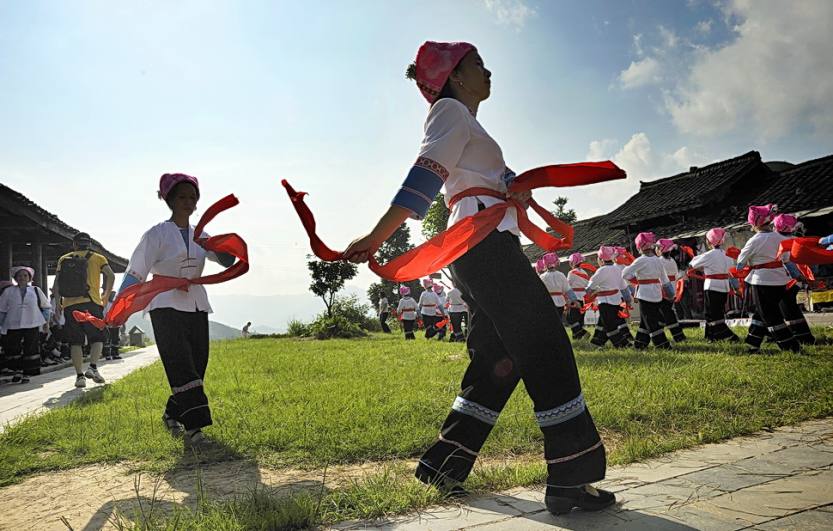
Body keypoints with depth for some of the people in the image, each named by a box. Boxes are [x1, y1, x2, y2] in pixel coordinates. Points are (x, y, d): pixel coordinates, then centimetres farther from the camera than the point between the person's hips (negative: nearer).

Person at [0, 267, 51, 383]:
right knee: (13, 350, 0)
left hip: (32, 326, 0)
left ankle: (27, 373, 10)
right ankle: (18, 370, 18)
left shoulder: (36, 290, 10)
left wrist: (45, 320, 6)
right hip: (13, 326, 0)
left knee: (31, 350, 0)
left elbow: (46, 307, 17)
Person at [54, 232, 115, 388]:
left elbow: (56, 285, 5)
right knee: (97, 338, 8)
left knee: (75, 342, 6)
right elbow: (110, 276, -7)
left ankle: (80, 375, 2)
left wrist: (58, 303, 14)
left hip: (69, 305, 2)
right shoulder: (97, 258, 8)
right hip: (92, 304, -2)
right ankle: (92, 367, -13)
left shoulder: (64, 259, 13)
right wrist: (106, 295, 5)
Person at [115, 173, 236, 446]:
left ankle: (172, 413, 28)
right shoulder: (157, 234, -3)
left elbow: (226, 260, 12)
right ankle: (193, 427, -13)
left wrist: (230, 248, -12)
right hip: (166, 308, -6)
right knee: (181, 367, -13)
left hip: (196, 308, 6)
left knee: (196, 366, 7)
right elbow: (136, 272, -8)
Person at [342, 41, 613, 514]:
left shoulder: (466, 122, 29)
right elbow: (425, 176, -16)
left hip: (471, 255, 10)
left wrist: (518, 188, 3)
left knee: (500, 360, 11)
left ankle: (444, 465, 15)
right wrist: (376, 238, -25)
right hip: (486, 241, -10)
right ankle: (570, 480, -8)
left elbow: (501, 175, 23)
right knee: (547, 350, -10)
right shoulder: (452, 112, -2)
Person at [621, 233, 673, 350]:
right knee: (645, 321, 16)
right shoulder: (657, 260, 5)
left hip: (645, 295, -7)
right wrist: (669, 293, 23)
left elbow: (625, 274, -13)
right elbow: (665, 279, 12)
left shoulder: (641, 260, -15)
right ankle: (640, 343, 22)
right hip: (657, 295, 7)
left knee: (651, 322, 0)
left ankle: (663, 345, -1)